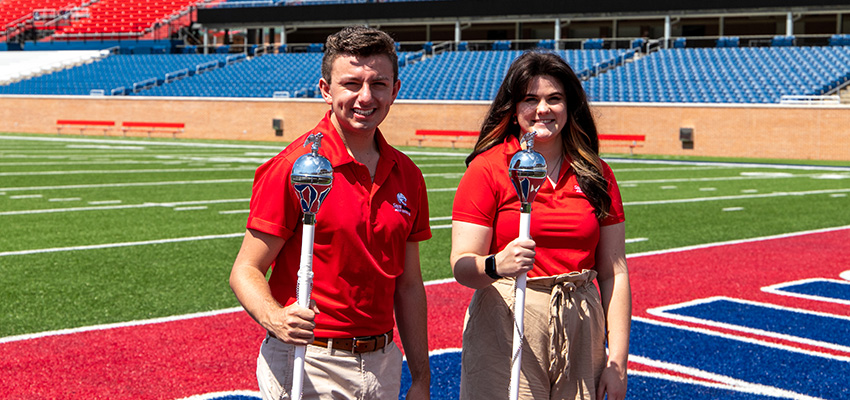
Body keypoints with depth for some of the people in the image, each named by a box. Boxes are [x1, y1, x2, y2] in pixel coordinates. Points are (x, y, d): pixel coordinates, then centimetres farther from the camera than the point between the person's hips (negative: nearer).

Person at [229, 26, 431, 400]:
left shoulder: (406, 175, 6)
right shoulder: (293, 167, -13)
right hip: (307, 368, -5)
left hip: (383, 367, 6)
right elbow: (246, 270, -12)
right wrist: (275, 318, -31)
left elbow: (408, 284, 11)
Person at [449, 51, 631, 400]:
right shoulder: (488, 167, -2)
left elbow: (614, 272, 7)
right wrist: (495, 265, -32)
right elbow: (461, 265, -9)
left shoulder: (597, 174, 8)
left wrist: (618, 360, 1)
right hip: (506, 330, -3)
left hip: (581, 329, 3)